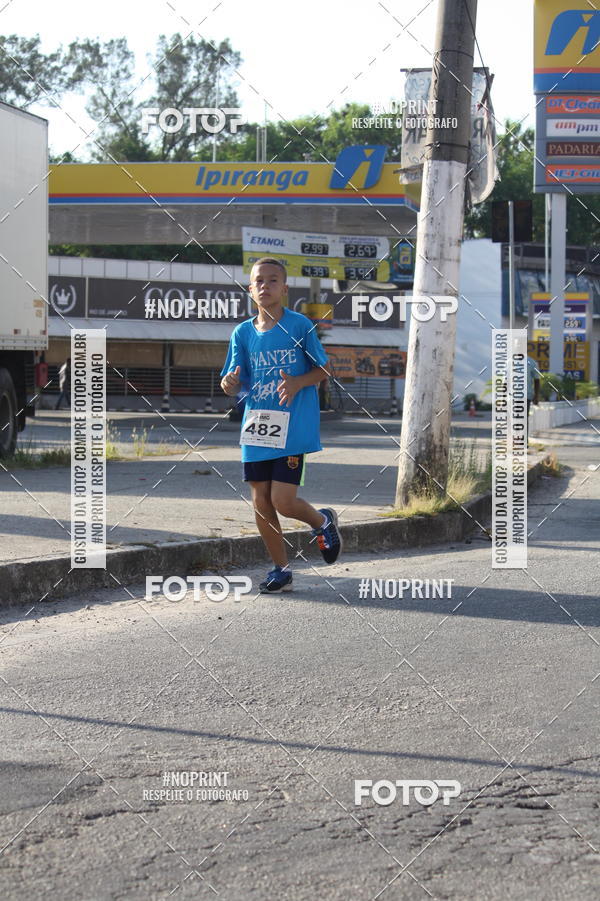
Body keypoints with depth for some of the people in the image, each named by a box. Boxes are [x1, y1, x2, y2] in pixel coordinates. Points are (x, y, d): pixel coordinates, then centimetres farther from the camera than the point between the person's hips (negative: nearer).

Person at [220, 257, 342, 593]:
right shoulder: (243, 333, 6)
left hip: (293, 428, -4)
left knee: (283, 501, -10)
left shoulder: (300, 325, -4)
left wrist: (297, 383, -18)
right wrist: (229, 383, -18)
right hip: (255, 428, 4)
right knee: (261, 503, 4)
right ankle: (281, 569, 19)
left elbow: (324, 371, 1)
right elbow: (235, 387, 6)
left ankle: (323, 521, 22)